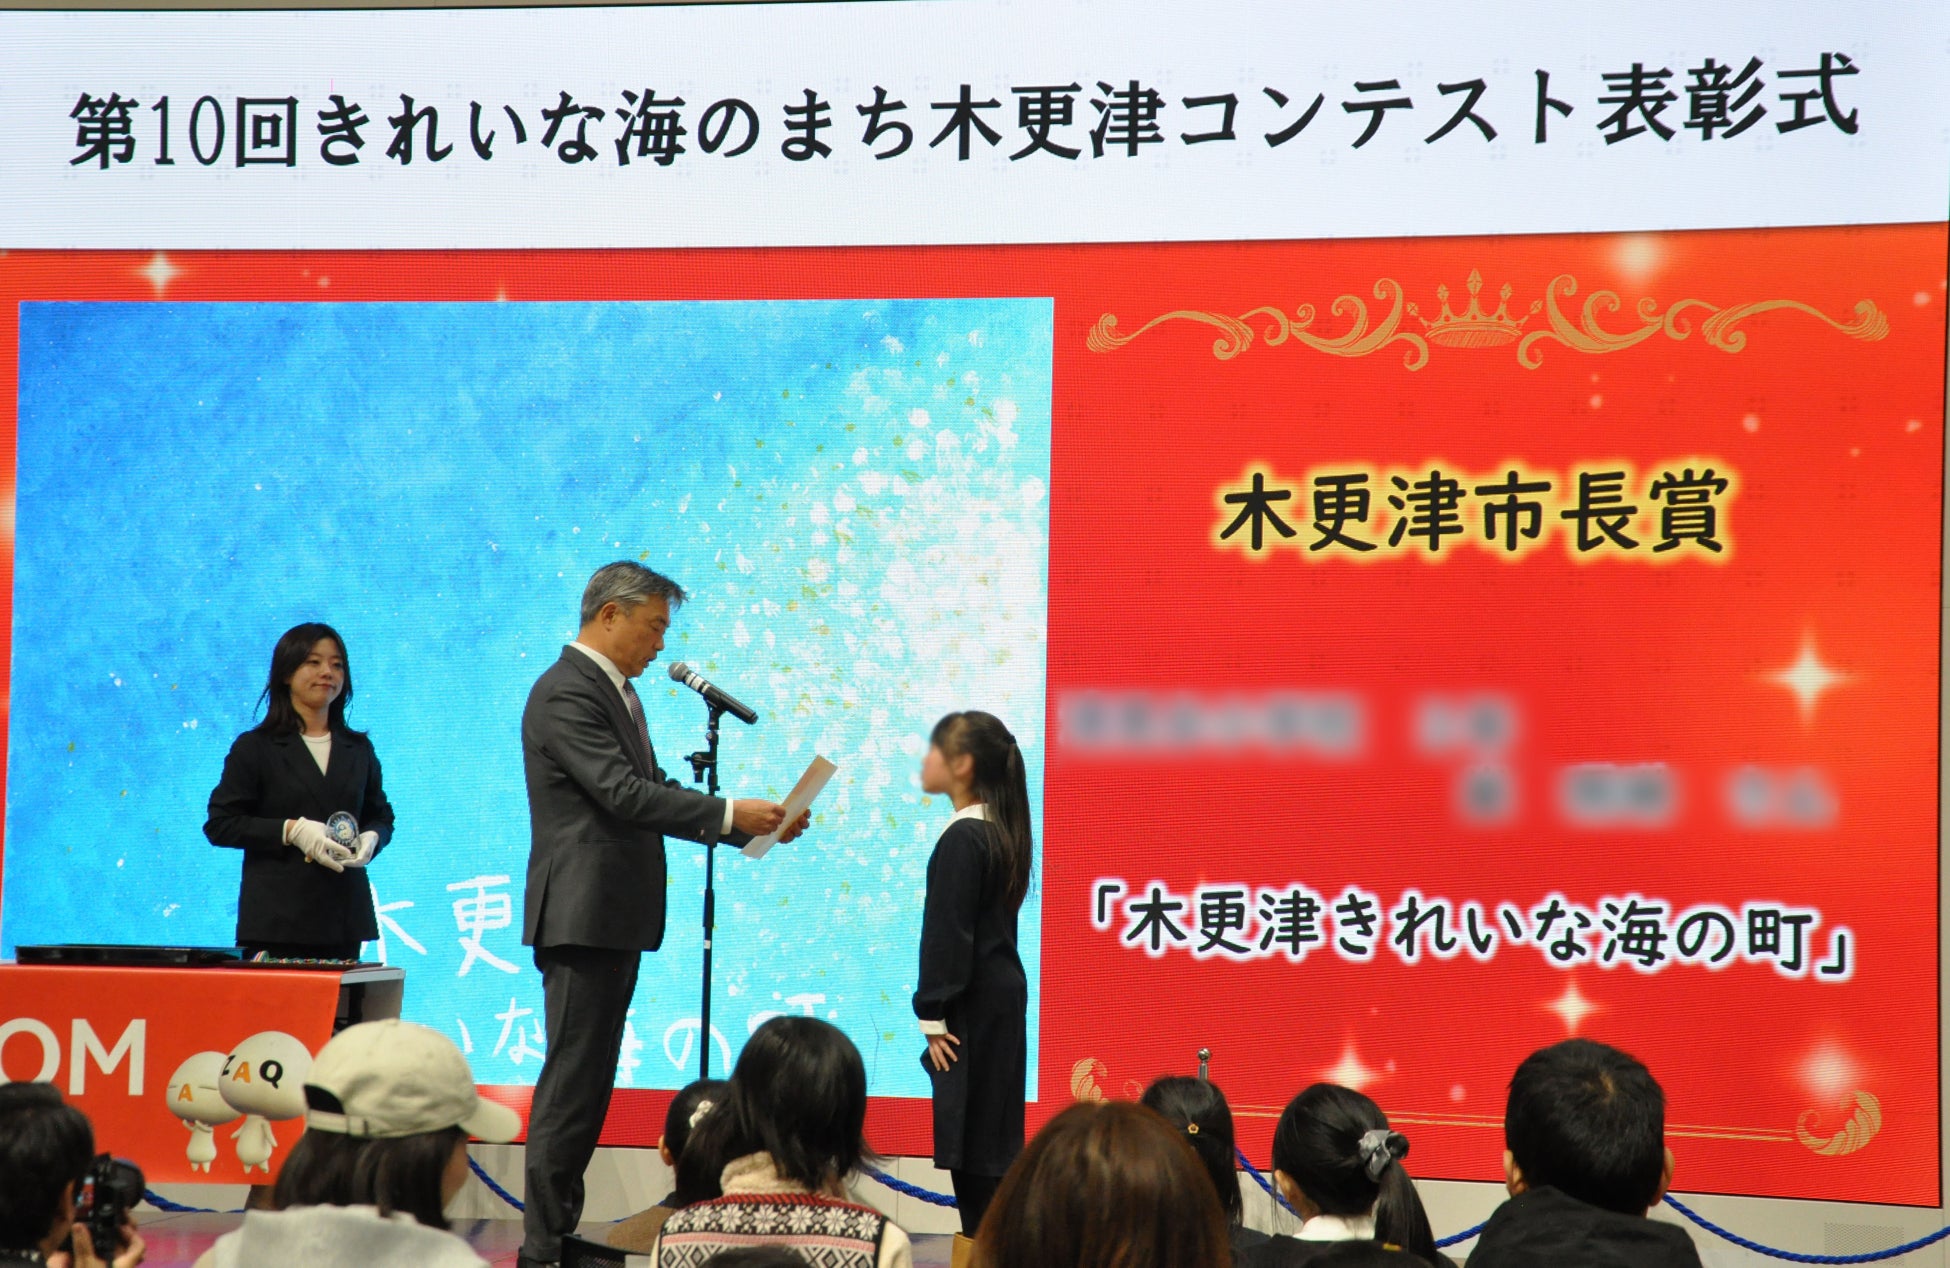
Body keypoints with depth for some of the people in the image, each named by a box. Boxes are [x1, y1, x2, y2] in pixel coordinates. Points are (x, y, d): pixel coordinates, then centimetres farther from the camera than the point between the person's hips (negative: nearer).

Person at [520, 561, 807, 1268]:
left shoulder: (616, 692, 18)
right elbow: (625, 793, -22)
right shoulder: (567, 693, -14)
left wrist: (752, 827, 7)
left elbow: (653, 793, 17)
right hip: (582, 916, -10)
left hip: (614, 918, 10)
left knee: (588, 1080, 12)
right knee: (572, 1083, -8)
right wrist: (729, 814, -19)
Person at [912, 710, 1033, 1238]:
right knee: (989, 1136, 11)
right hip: (1001, 998, 9)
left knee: (970, 1135, -6)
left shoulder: (962, 839, -16)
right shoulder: (1000, 832, 12)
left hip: (973, 1008, -9)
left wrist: (933, 1016, -13)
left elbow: (947, 934, -17)